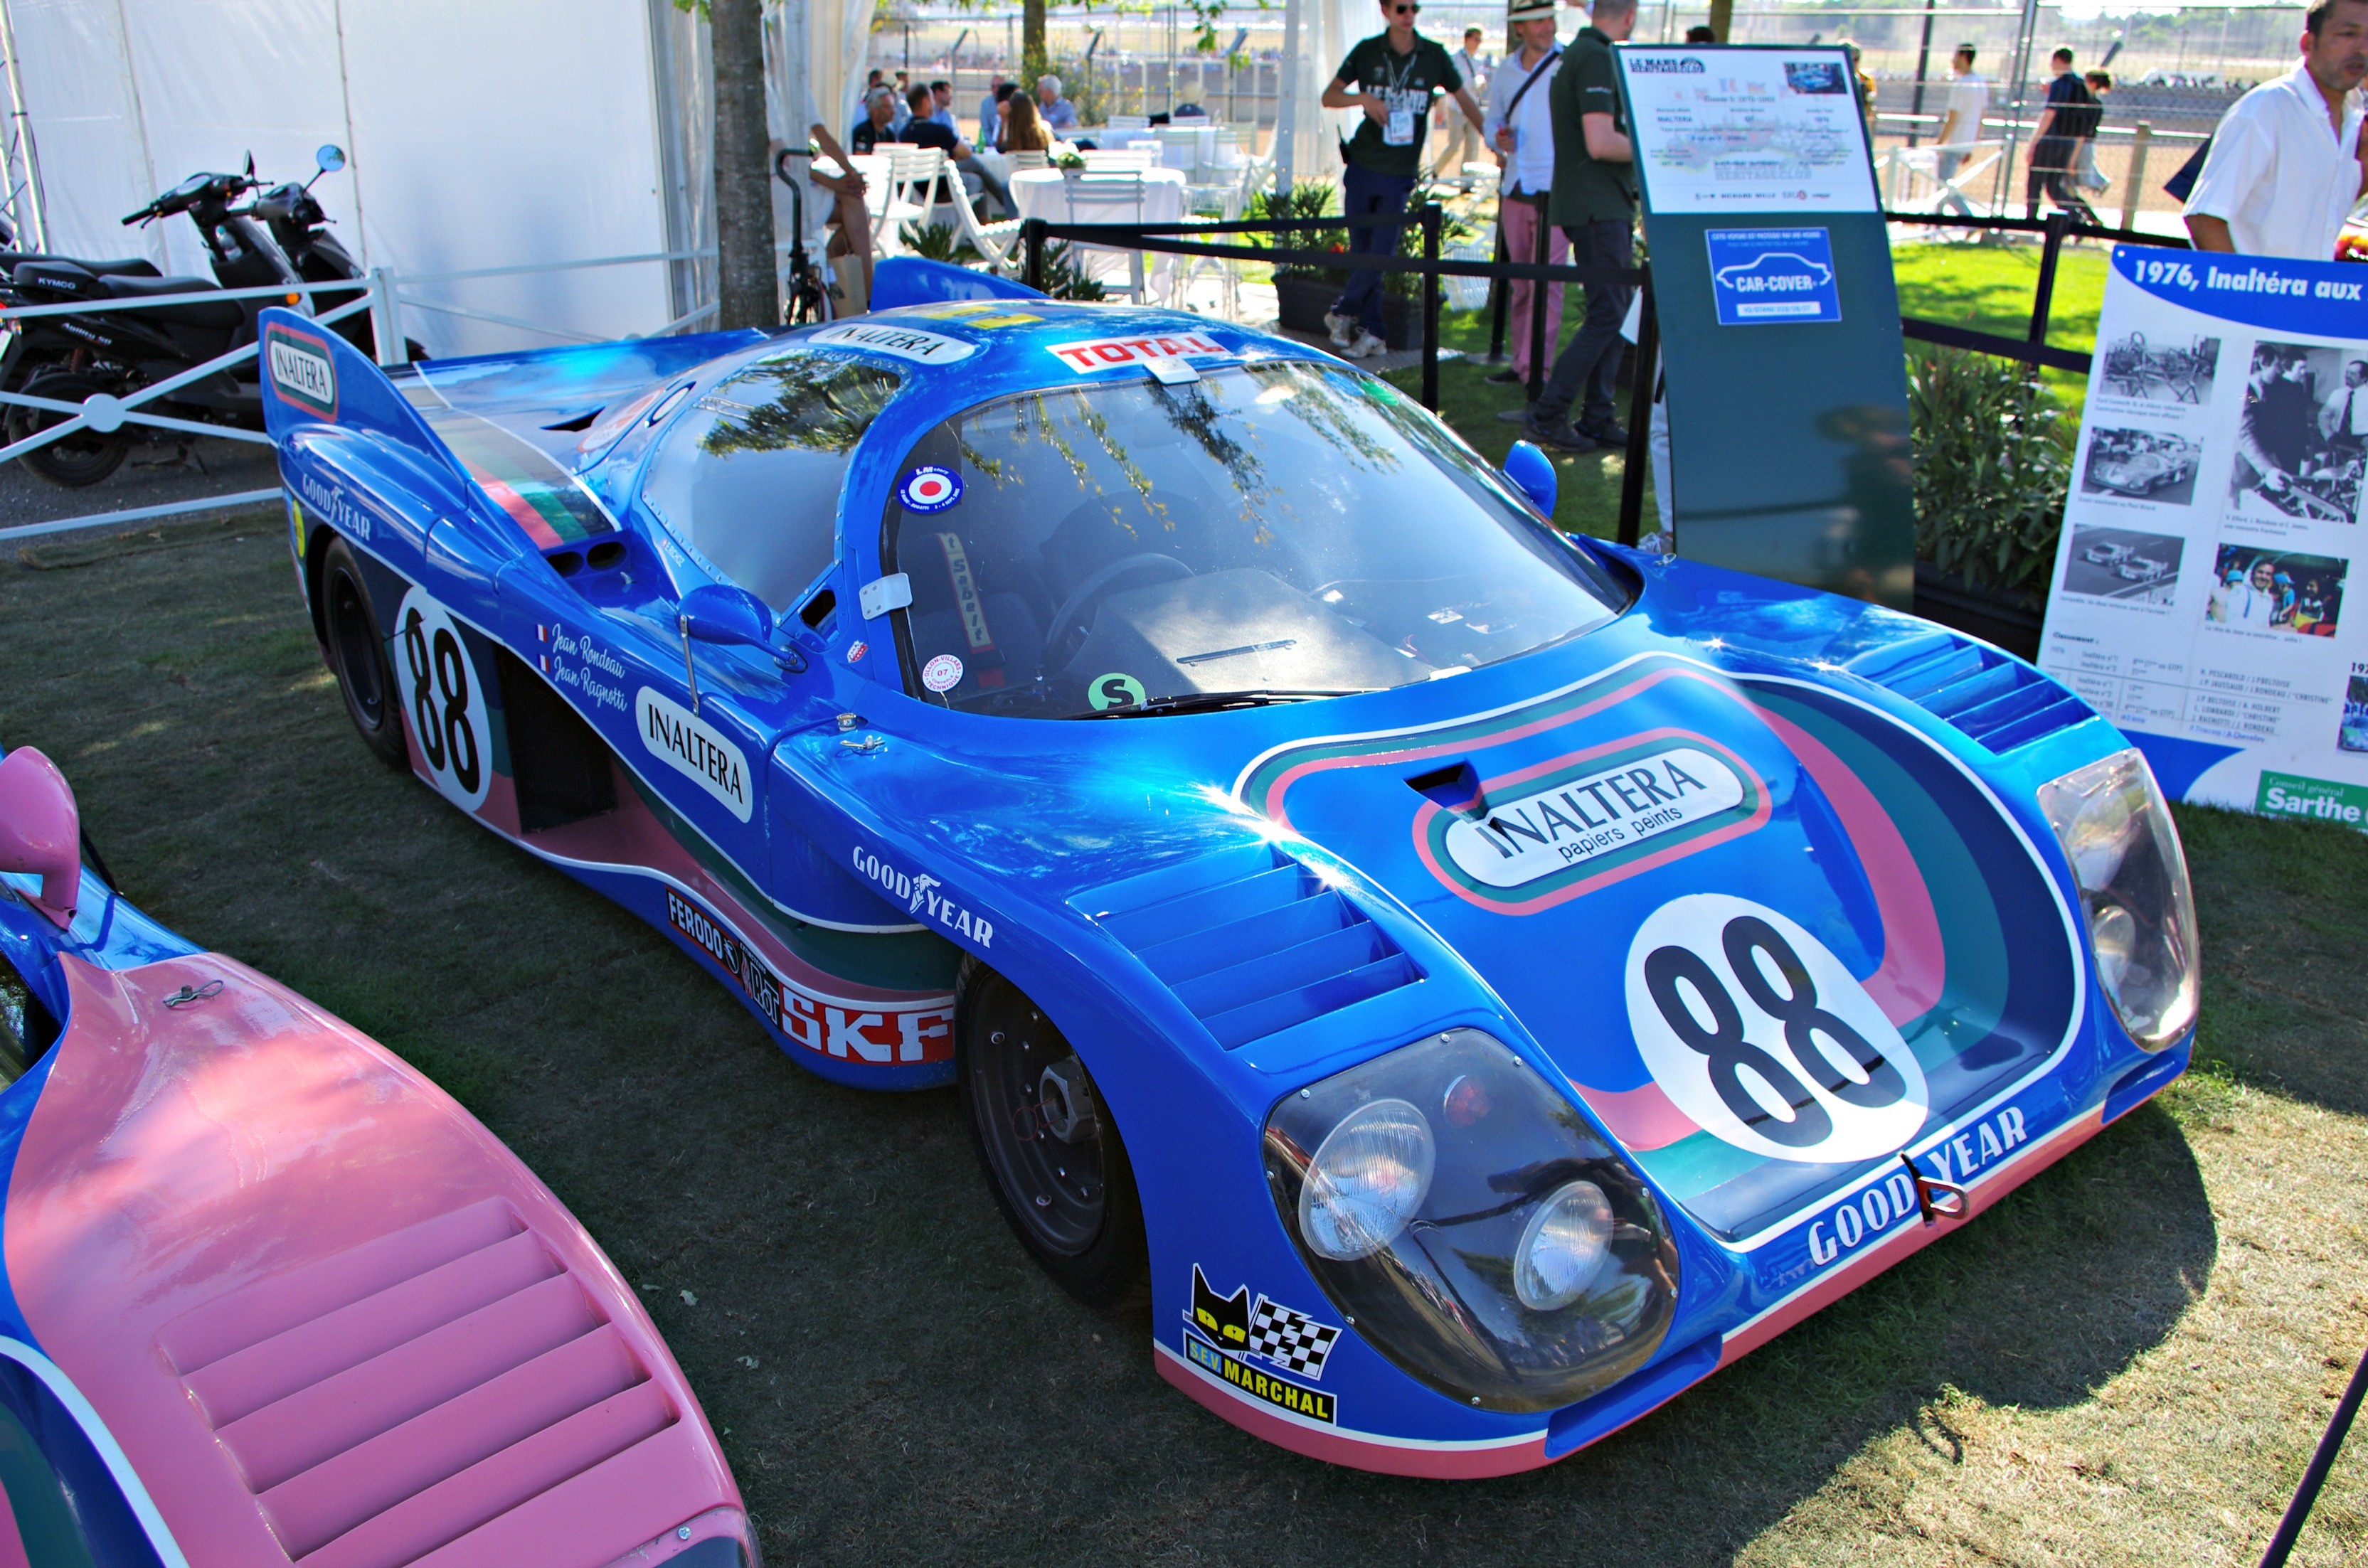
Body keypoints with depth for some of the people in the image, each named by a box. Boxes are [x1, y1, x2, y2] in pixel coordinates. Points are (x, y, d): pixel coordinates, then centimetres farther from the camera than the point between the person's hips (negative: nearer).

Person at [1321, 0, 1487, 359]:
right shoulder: (1368, 51, 3)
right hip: (1362, 167, 0)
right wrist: (1363, 98, -15)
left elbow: (1464, 99, 11)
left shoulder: (1433, 55, 2)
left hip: (1400, 173, 0)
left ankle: (1342, 313, 13)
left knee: (1381, 254, -6)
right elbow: (1329, 97, 4)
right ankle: (1371, 332, 11)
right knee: (1362, 253, 3)